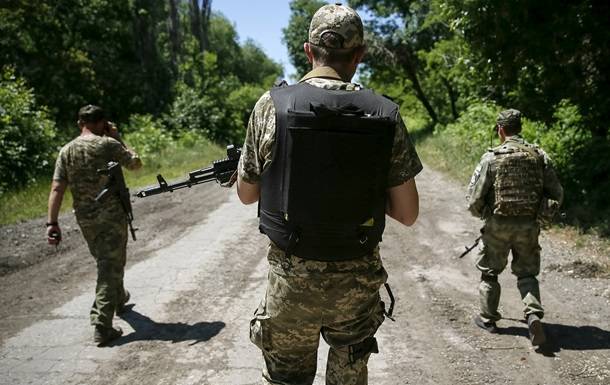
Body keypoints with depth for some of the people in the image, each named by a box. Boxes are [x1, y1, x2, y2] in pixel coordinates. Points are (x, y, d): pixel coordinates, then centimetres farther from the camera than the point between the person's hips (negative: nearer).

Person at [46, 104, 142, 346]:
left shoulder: (67, 151, 2)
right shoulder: (109, 144, -10)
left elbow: (57, 188, -4)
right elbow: (136, 164, 3)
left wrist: (52, 222, -4)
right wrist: (118, 139, 8)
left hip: (85, 219, 5)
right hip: (112, 215, -5)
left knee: (105, 262, 24)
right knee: (111, 266, 0)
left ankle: (119, 299, 47)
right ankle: (102, 327, -6)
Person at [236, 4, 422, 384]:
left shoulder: (272, 106, -9)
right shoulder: (386, 114, -8)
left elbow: (247, 193, 3)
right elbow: (408, 214, -3)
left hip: (293, 279, -1)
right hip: (359, 279, 2)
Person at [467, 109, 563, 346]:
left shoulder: (491, 158, -10)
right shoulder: (539, 156, 0)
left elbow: (474, 198, -10)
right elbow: (556, 195, 1)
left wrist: (481, 213, 10)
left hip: (498, 226, -2)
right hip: (528, 226, 3)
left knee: (489, 272, 16)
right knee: (527, 273, 16)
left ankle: (488, 318, 26)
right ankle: (533, 315, -4)